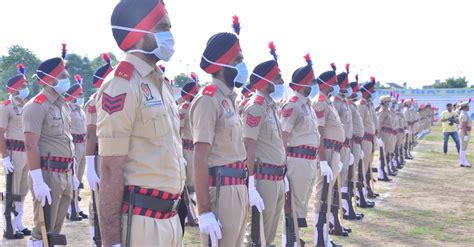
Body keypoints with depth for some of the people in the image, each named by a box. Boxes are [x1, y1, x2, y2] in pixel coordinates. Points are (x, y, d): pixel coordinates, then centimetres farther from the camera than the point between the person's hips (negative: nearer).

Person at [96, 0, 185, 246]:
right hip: (140, 220, -8)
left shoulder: (161, 84, 13)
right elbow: (111, 170, -18)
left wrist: (173, 211, 19)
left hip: (169, 216, 8)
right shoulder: (121, 86, -15)